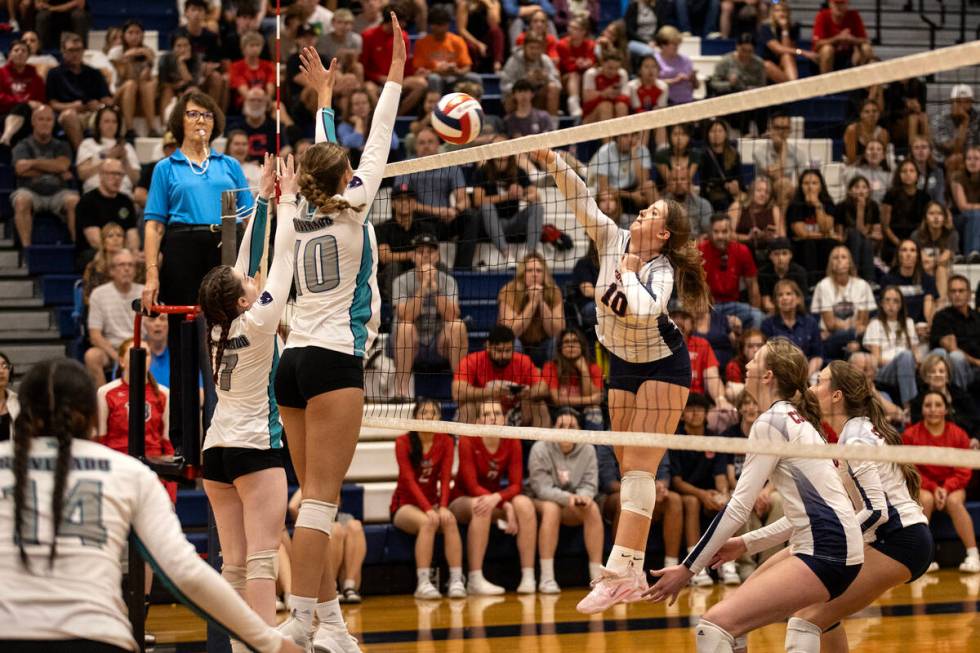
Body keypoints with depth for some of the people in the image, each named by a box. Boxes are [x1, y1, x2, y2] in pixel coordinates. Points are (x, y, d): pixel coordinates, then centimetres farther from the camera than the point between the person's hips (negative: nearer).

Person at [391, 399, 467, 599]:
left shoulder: (445, 442, 2)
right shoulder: (403, 442, -8)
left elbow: (445, 477, -6)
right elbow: (409, 480, -16)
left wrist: (443, 506, -23)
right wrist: (428, 509, -28)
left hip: (432, 502, 3)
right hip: (405, 505, -3)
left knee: (449, 520, -30)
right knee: (427, 522, -35)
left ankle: (456, 581, -35)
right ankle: (423, 583, -38)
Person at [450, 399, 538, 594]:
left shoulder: (512, 443, -7)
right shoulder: (467, 442, -17)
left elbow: (516, 485, -11)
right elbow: (472, 486, -21)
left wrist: (497, 498, -35)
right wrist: (506, 506, -33)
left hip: (496, 499, 4)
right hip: (462, 501, -4)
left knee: (524, 503, -26)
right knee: (481, 507, -38)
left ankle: (528, 578, -26)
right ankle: (475, 581, -38)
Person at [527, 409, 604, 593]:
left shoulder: (587, 450, -2)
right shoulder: (540, 449, -13)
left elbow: (590, 484, -5)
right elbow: (542, 488, -19)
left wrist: (583, 496, -29)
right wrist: (567, 497, -36)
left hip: (572, 509, 3)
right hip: (541, 503, -3)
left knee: (592, 508, -28)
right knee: (551, 508, -37)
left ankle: (597, 575, -28)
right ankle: (547, 578, -40)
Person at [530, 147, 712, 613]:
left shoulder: (661, 270, -22)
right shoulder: (612, 240, -5)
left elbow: (645, 310, -41)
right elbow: (581, 202, -11)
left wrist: (628, 272, -25)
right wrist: (552, 162, -24)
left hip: (663, 365, -7)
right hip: (623, 364, 7)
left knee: (639, 465, -17)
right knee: (629, 470, 5)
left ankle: (619, 571, -26)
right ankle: (634, 573, 6)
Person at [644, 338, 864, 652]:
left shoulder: (771, 422, -9)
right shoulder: (796, 419, 18)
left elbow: (738, 507, -12)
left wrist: (688, 569, -8)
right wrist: (747, 544, 20)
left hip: (826, 554, -10)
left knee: (714, 625, -19)